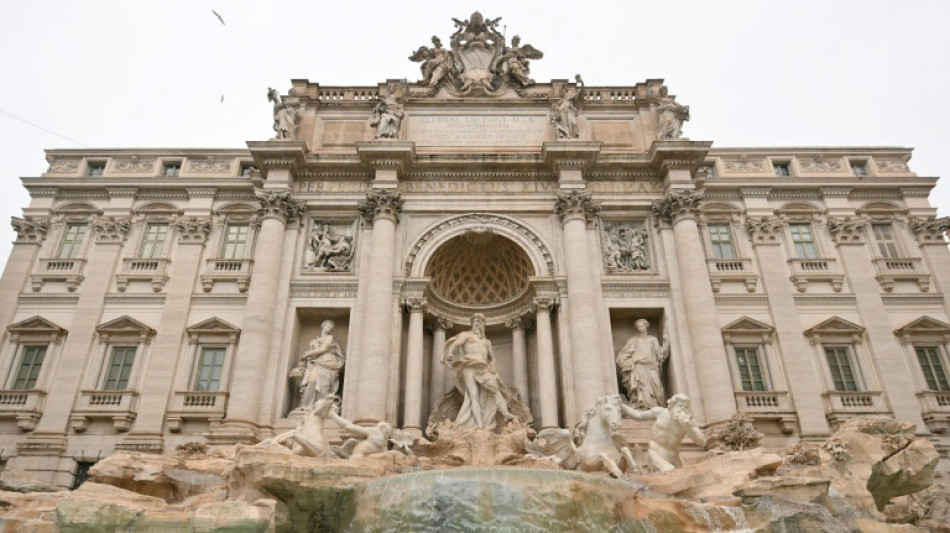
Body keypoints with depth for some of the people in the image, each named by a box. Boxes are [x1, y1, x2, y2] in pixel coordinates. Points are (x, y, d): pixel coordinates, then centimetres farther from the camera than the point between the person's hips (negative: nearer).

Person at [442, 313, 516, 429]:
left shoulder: (486, 342, 30)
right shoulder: (466, 335, 15)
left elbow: (492, 357, 36)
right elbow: (455, 344, -3)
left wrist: (491, 367, 13)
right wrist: (449, 353, -25)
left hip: (483, 369, 5)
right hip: (469, 367, -5)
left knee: (494, 388, -20)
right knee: (474, 395, -19)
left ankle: (506, 414, -32)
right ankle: (479, 425, -29)